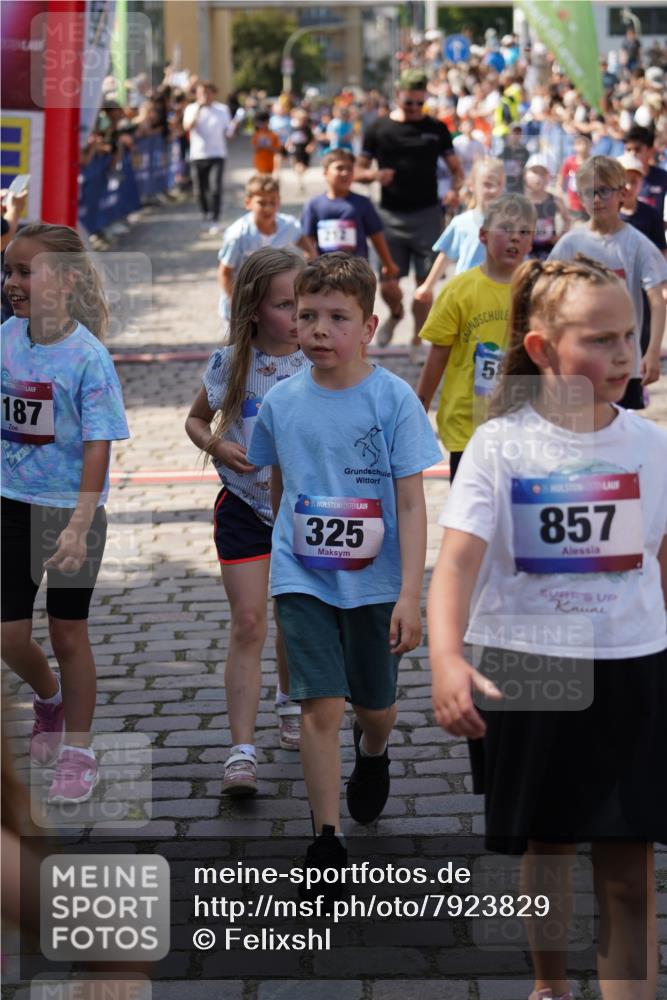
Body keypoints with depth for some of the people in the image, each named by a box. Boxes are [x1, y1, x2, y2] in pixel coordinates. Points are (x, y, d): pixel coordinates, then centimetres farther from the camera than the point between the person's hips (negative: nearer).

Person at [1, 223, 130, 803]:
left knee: (68, 632, 5)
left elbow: (98, 446, -20)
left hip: (71, 508, -4)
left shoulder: (88, 356, -17)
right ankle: (48, 698, 38)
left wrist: (78, 526, -27)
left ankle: (78, 754, 21)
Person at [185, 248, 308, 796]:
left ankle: (290, 701, 45)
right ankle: (242, 751, -9)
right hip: (245, 507, -2)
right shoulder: (230, 364, -7)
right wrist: (216, 445, -13)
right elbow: (196, 420, 7)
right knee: (249, 624, -8)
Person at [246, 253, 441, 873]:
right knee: (321, 706, -9)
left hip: (375, 581, 0)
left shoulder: (393, 398, -11)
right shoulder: (281, 402, -3)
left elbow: (411, 502, -11)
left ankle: (372, 753, 51)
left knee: (375, 705, 16)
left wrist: (410, 595, -16)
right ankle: (326, 840, 0)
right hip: (302, 579, 1)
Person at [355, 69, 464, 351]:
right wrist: (374, 175, -16)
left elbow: (456, 168, 10)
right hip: (390, 214, 0)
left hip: (427, 214, 0)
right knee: (387, 285, -2)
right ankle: (395, 314, 32)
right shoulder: (379, 129, 5)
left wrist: (455, 189, -12)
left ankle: (417, 341, 12)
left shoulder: (436, 129, 6)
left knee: (424, 282, -1)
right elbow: (358, 171, 7)